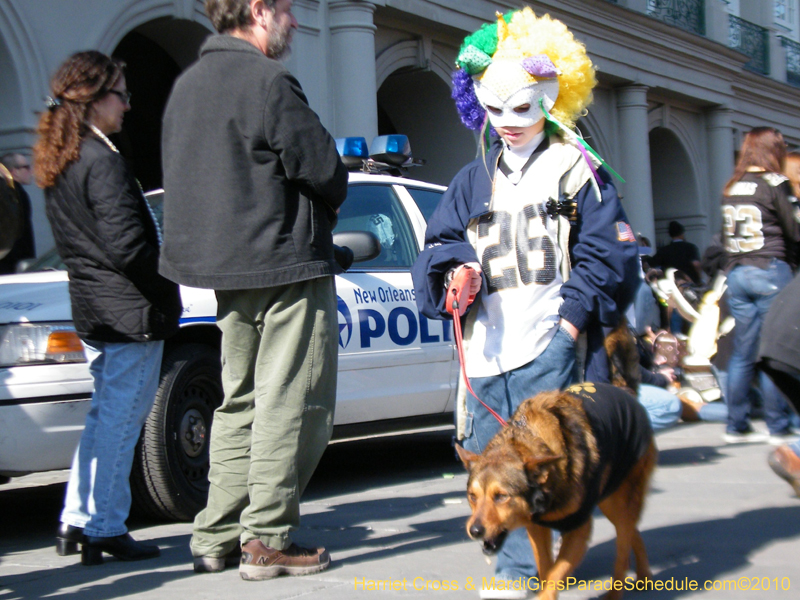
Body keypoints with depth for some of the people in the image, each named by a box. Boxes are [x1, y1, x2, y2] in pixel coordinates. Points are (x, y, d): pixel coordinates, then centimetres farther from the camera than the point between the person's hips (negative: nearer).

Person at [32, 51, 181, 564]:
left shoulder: (58, 162, 12)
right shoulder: (103, 162, -17)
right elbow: (128, 247, -22)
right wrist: (165, 288, -8)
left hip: (93, 310, 10)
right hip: (131, 311, -9)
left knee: (106, 416, 19)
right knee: (120, 421, -1)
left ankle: (77, 521, 24)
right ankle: (105, 531, 7)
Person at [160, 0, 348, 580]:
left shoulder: (189, 82, 12)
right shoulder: (267, 82, -16)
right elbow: (322, 168, -14)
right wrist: (327, 204, 10)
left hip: (225, 269, 9)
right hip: (286, 262, -9)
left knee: (240, 402, 16)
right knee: (288, 403, -2)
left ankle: (217, 536, 17)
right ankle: (267, 539, 1)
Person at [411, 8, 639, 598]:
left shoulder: (578, 172, 8)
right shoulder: (474, 180, 21)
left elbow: (610, 254, 2)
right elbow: (439, 245, 19)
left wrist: (575, 316, -10)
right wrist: (454, 271, -4)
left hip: (550, 340, -5)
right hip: (487, 344, 5)